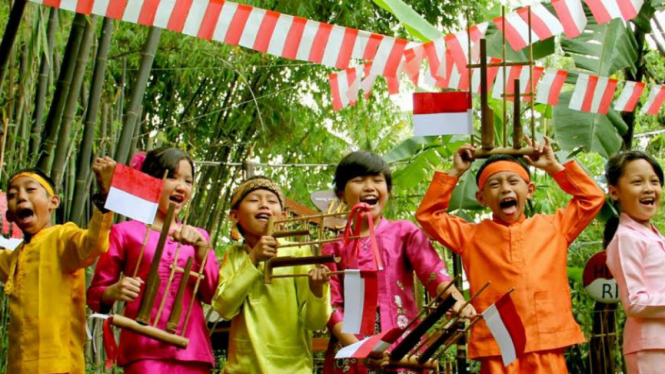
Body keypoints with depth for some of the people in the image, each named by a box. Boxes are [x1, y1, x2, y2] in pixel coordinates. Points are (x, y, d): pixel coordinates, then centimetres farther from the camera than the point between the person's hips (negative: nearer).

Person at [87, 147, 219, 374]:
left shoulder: (197, 237, 19)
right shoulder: (125, 233, 7)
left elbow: (213, 295, 7)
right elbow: (95, 295, 6)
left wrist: (200, 247, -4)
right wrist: (115, 292, -16)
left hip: (192, 350, 4)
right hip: (146, 350, -4)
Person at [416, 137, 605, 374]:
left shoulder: (553, 227, 15)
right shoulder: (471, 236, 12)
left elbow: (592, 198, 19)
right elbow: (427, 215, 11)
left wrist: (554, 167, 17)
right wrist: (455, 173, 11)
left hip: (548, 349, 1)